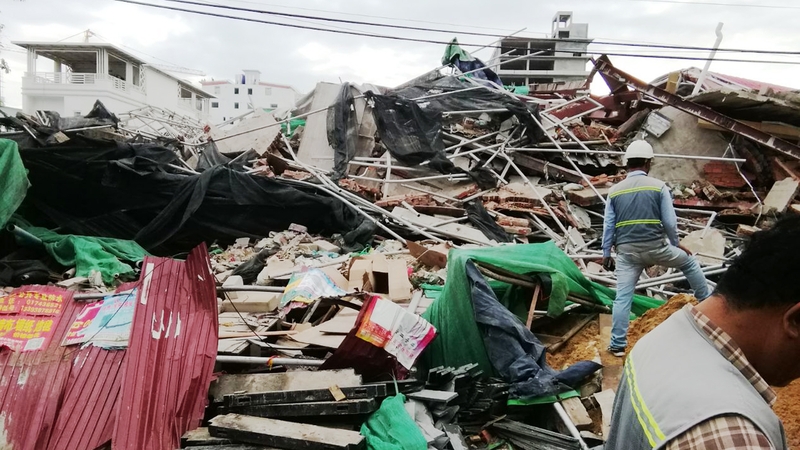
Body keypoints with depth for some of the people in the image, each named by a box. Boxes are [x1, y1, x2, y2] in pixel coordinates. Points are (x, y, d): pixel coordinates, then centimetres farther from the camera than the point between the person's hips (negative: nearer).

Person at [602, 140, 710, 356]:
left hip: (627, 251, 2)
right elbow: (670, 221, -3)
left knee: (623, 297, 3)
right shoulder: (659, 186, -3)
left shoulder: (615, 191, 4)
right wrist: (675, 244, 14)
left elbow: (608, 226, 3)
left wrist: (606, 254, 10)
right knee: (689, 262, 27)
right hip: (656, 247, -1)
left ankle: (618, 344, 4)